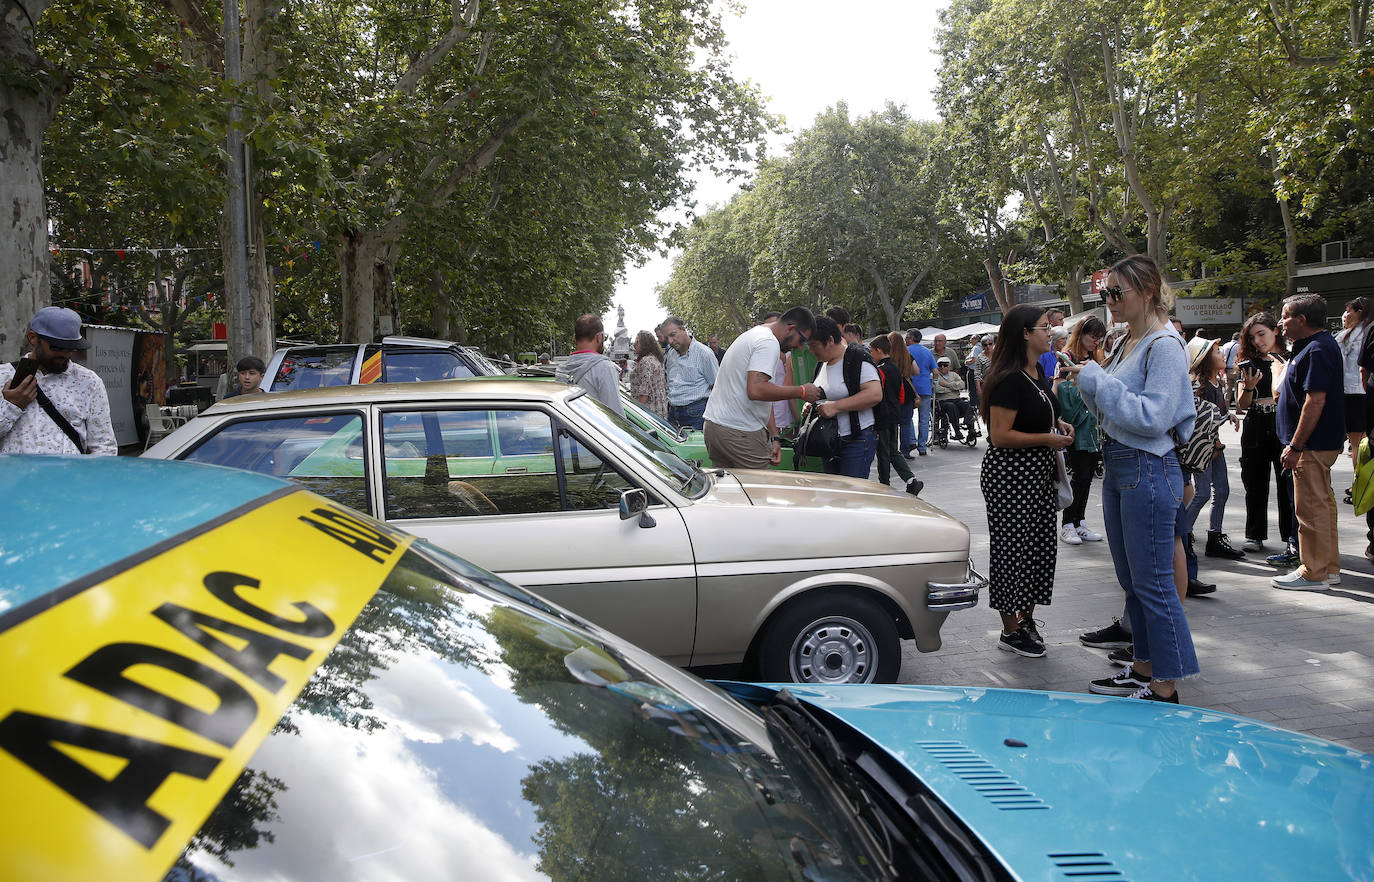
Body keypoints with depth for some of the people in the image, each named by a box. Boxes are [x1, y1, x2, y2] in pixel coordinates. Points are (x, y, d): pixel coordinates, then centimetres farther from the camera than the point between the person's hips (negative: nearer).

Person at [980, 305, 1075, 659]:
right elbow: (1000, 436, -22)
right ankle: (1010, 631, 11)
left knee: (1042, 547, 13)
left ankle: (1026, 618, 28)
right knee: (1012, 549, -1)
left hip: (1038, 475, 10)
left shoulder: (1038, 373, 12)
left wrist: (1059, 425, 9)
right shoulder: (1009, 379, -19)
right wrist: (1047, 438, -18)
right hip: (1010, 476, -10)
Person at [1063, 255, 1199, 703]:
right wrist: (1089, 383, 1)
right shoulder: (1127, 343, 13)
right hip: (1116, 466, 10)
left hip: (1148, 470, -10)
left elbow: (1151, 417, -23)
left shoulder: (1164, 346, -14)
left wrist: (1098, 381, -19)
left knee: (1153, 581, -3)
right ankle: (1144, 667, 29)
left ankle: (1166, 687, 7)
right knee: (1131, 579, 16)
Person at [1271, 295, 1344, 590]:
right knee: (1323, 503, 16)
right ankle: (1329, 567, 24)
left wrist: (1295, 446, -24)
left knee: (1311, 507, -5)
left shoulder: (1317, 350, -19)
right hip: (1323, 441, 11)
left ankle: (1313, 573, 2)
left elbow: (1315, 402, -25)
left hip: (1313, 444, -11)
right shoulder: (1323, 344, 16)